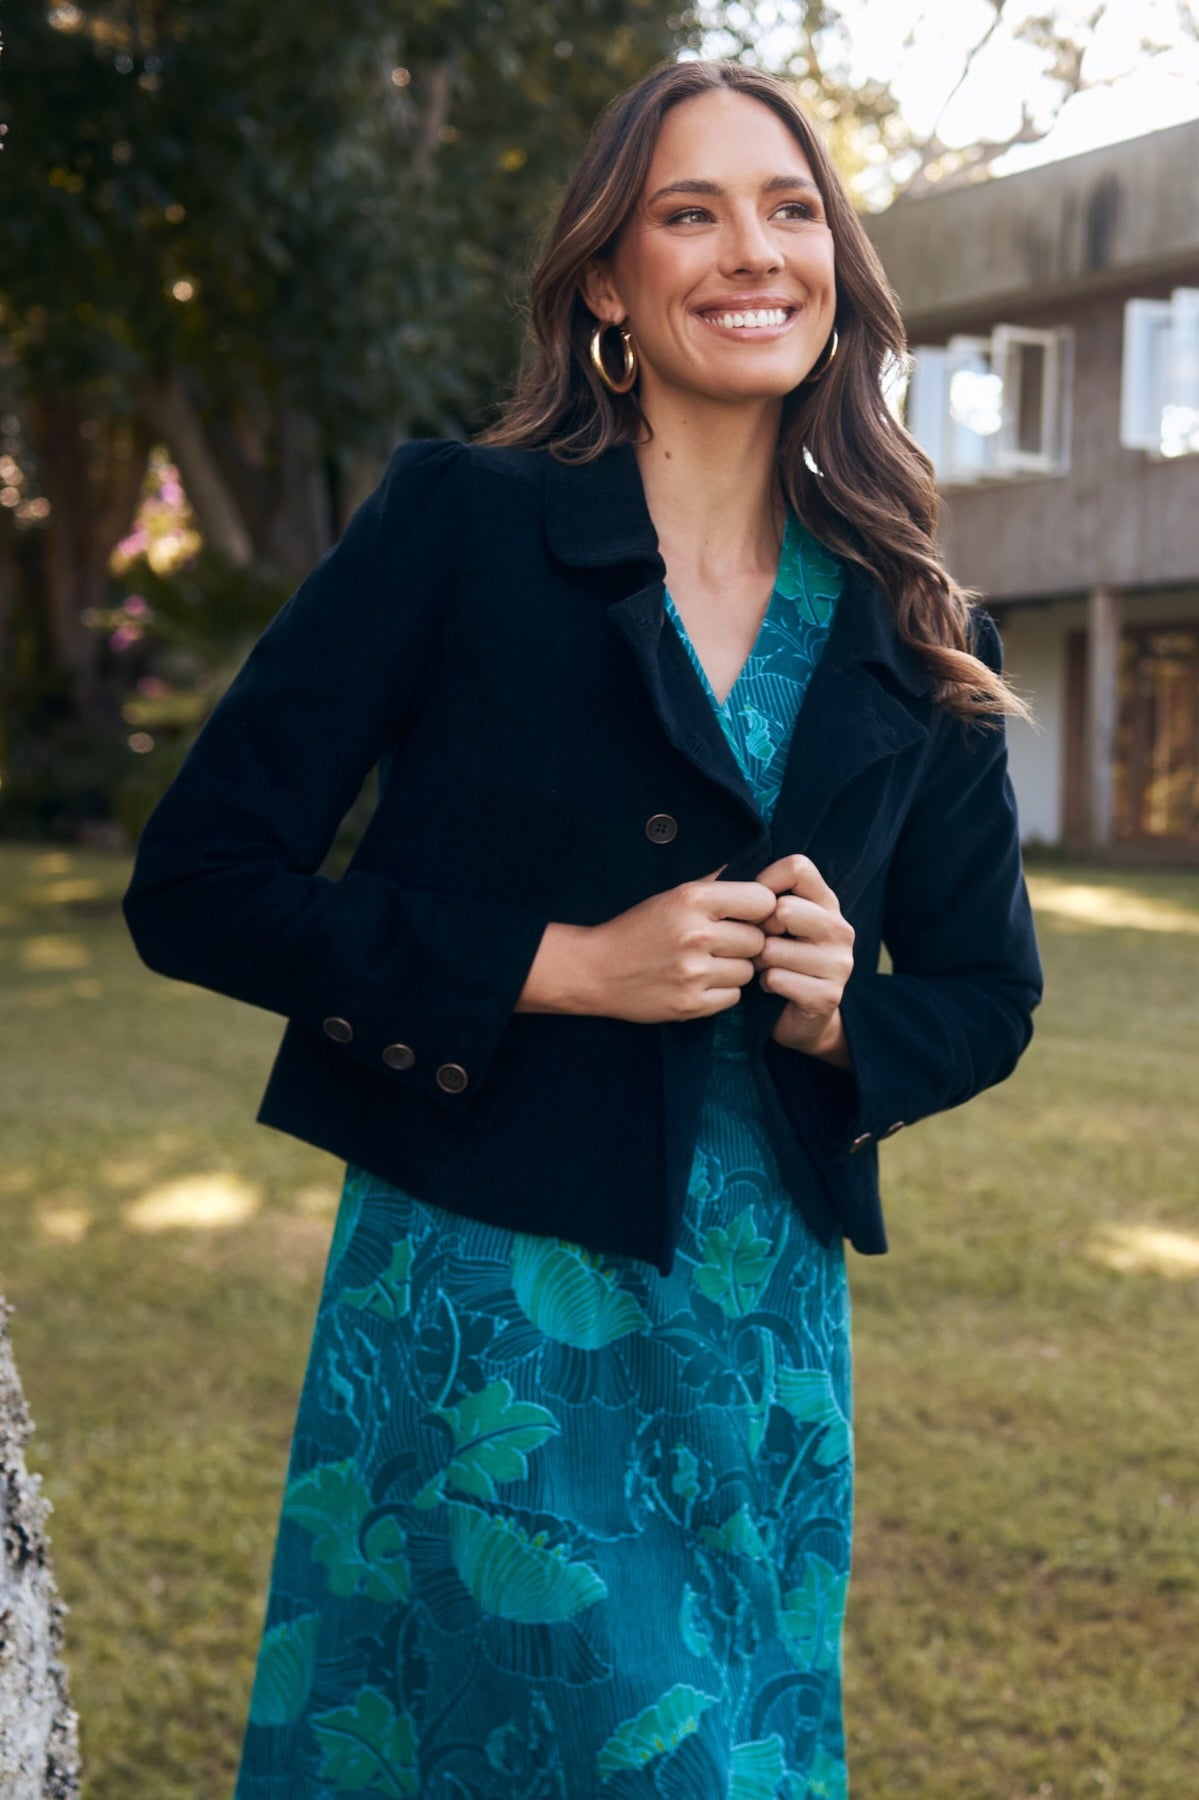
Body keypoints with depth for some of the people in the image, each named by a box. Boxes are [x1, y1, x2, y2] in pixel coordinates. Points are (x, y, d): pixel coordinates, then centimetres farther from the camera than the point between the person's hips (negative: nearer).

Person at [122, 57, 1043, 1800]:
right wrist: (567, 964, -15)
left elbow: (989, 990, 15)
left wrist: (836, 1009, -7)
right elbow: (198, 884, -8)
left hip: (767, 1327, 4)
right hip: (481, 1303, -4)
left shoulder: (913, 635, 7)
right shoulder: (460, 523, -5)